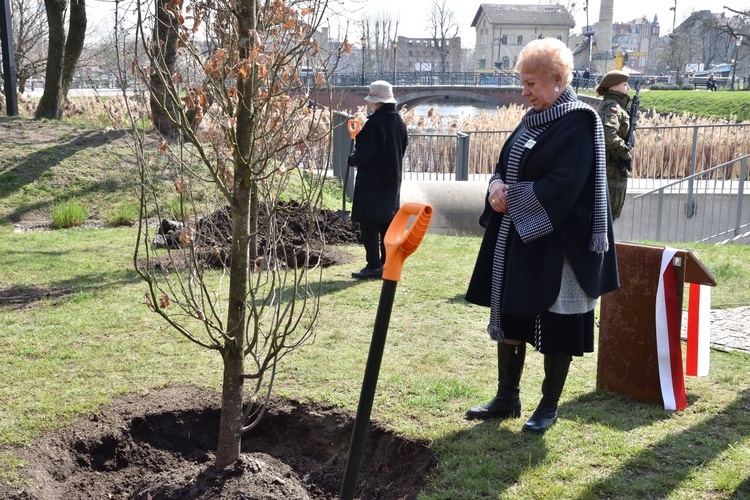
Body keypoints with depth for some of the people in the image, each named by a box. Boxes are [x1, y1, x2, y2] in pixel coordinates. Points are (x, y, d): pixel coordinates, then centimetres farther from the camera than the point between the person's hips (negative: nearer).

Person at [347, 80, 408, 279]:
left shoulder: (375, 123, -19)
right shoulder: (399, 122, 5)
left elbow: (364, 154, -20)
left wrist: (352, 160, 0)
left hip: (372, 182, -8)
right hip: (392, 179, 8)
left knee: (369, 224, -2)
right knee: (387, 222, 14)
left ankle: (373, 266, -2)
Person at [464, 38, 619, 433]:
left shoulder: (579, 123, -13)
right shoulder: (533, 119, 12)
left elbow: (563, 185, -22)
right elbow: (506, 166, 15)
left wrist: (511, 198, -15)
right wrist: (497, 187, -8)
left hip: (556, 245, -8)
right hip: (514, 241, 8)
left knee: (555, 327, 4)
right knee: (509, 317, 12)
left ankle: (549, 406, 17)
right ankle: (507, 398, 25)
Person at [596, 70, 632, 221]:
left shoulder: (608, 104, 13)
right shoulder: (613, 107, -17)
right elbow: (609, 135, -33)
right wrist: (626, 154, -22)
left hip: (607, 167, 10)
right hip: (614, 168, -10)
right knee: (612, 210, -2)